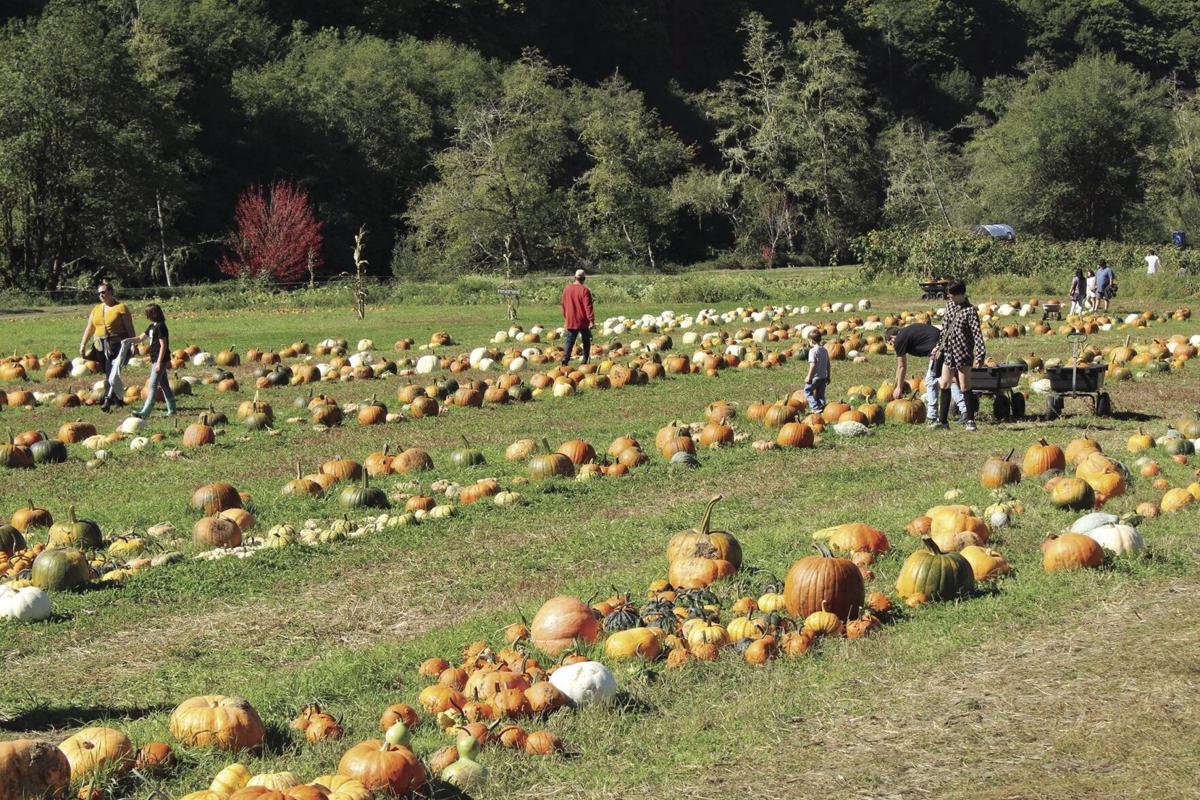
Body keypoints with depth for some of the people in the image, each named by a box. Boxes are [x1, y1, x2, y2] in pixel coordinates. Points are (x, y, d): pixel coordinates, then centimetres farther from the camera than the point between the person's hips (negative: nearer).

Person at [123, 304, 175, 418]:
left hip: (160, 360, -10)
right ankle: (171, 410, 20)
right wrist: (128, 340, 3)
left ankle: (145, 412, -14)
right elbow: (141, 338, 21)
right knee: (164, 384, 14)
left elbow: (163, 345, -19)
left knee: (153, 385, -11)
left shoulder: (160, 327, -16)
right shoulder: (152, 326, 14)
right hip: (156, 360, 10)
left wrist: (159, 363, -20)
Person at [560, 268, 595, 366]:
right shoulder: (584, 290, -13)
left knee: (570, 342, 5)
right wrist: (591, 320, -18)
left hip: (570, 321, 4)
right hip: (583, 321, -3)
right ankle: (585, 361, 8)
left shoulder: (567, 289, 3)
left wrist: (565, 319, 22)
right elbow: (588, 307, -17)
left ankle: (565, 359, -14)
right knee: (586, 342, 10)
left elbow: (564, 306, 12)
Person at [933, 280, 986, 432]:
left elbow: (977, 333, -17)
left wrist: (980, 355, -24)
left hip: (963, 353, -7)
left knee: (965, 388, -3)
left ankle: (970, 420, 6)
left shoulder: (970, 311, -11)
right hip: (949, 352, 7)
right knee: (944, 385, 8)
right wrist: (940, 347, 20)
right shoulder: (950, 305, 9)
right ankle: (942, 420, 14)